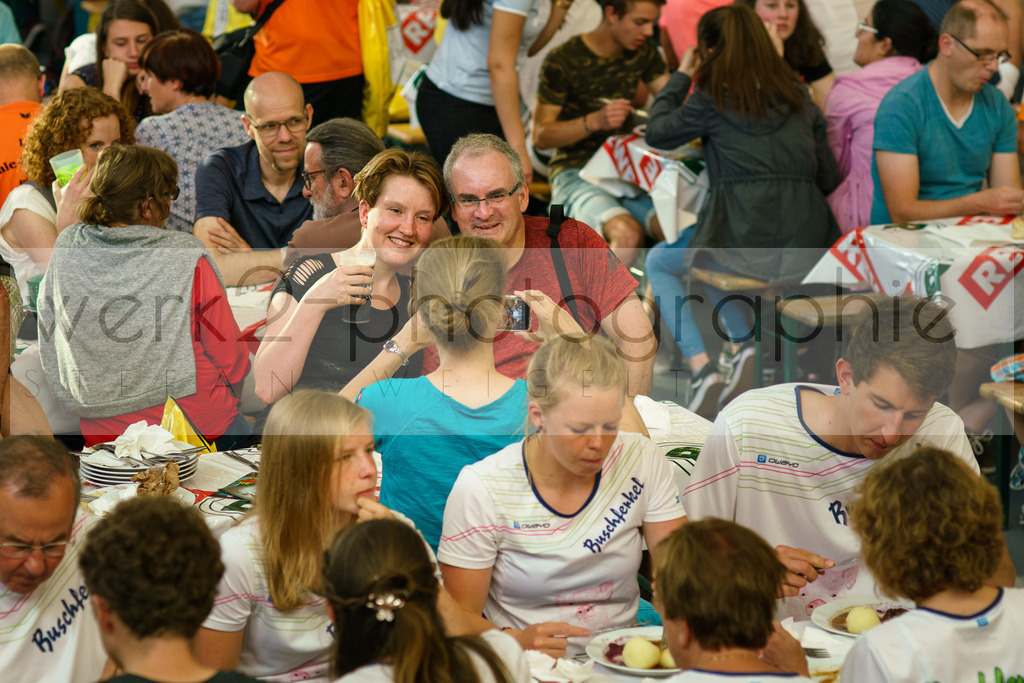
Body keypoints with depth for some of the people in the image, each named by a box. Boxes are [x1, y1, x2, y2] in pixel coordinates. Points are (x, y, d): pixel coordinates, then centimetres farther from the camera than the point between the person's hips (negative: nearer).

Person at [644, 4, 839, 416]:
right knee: (708, 259, 37)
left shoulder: (712, 100, -3)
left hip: (743, 238, -6)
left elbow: (656, 133, 10)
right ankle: (743, 347, 17)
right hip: (805, 245, 6)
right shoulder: (799, 98, 11)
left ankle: (701, 367, 5)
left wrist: (681, 77, 21)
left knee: (658, 264, 24)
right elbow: (829, 178, 11)